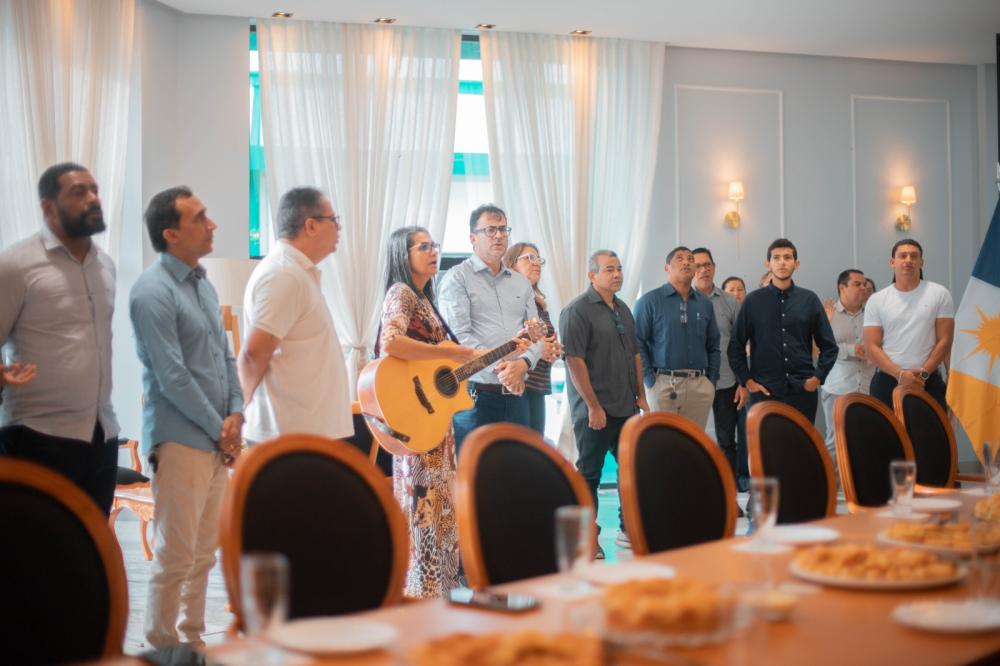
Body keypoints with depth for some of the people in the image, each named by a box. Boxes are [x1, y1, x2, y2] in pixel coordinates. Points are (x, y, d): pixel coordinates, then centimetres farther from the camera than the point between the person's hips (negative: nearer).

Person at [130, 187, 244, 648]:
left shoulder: (203, 285, 13)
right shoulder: (153, 292, -14)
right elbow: (172, 377, -18)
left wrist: (235, 415, 1)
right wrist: (220, 430, -11)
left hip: (216, 438, 8)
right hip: (180, 440, -8)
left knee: (204, 552, 14)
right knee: (176, 555, -3)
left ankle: (192, 641, 25)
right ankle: (164, 649, 9)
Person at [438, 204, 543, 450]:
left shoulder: (521, 283, 18)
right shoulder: (457, 278, 0)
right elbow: (459, 336, -11)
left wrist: (523, 363, -10)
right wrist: (498, 367, -19)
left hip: (516, 394, 6)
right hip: (475, 394, -5)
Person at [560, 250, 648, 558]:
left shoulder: (623, 309, 14)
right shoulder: (577, 310, -11)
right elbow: (574, 361, -17)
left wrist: (641, 396, 14)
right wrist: (594, 406, -19)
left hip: (627, 408, 8)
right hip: (595, 410, -8)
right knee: (589, 474, 1)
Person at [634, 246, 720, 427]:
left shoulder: (705, 303, 14)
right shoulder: (649, 301, -1)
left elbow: (713, 346, 18)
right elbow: (638, 344, -6)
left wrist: (712, 381, 9)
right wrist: (650, 382, -10)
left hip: (699, 386, 4)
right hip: (664, 384, -4)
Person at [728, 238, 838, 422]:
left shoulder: (809, 300, 8)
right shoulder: (754, 300, 4)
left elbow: (829, 345, 11)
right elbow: (735, 346, 5)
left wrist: (818, 377, 2)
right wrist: (747, 380, -1)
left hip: (803, 391, 1)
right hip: (765, 391, -1)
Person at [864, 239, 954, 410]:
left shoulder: (939, 294, 4)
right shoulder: (877, 300, 5)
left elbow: (944, 340, 1)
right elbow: (871, 346, 0)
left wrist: (923, 374, -10)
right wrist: (899, 374, -13)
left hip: (928, 381, -1)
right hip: (886, 381, 1)